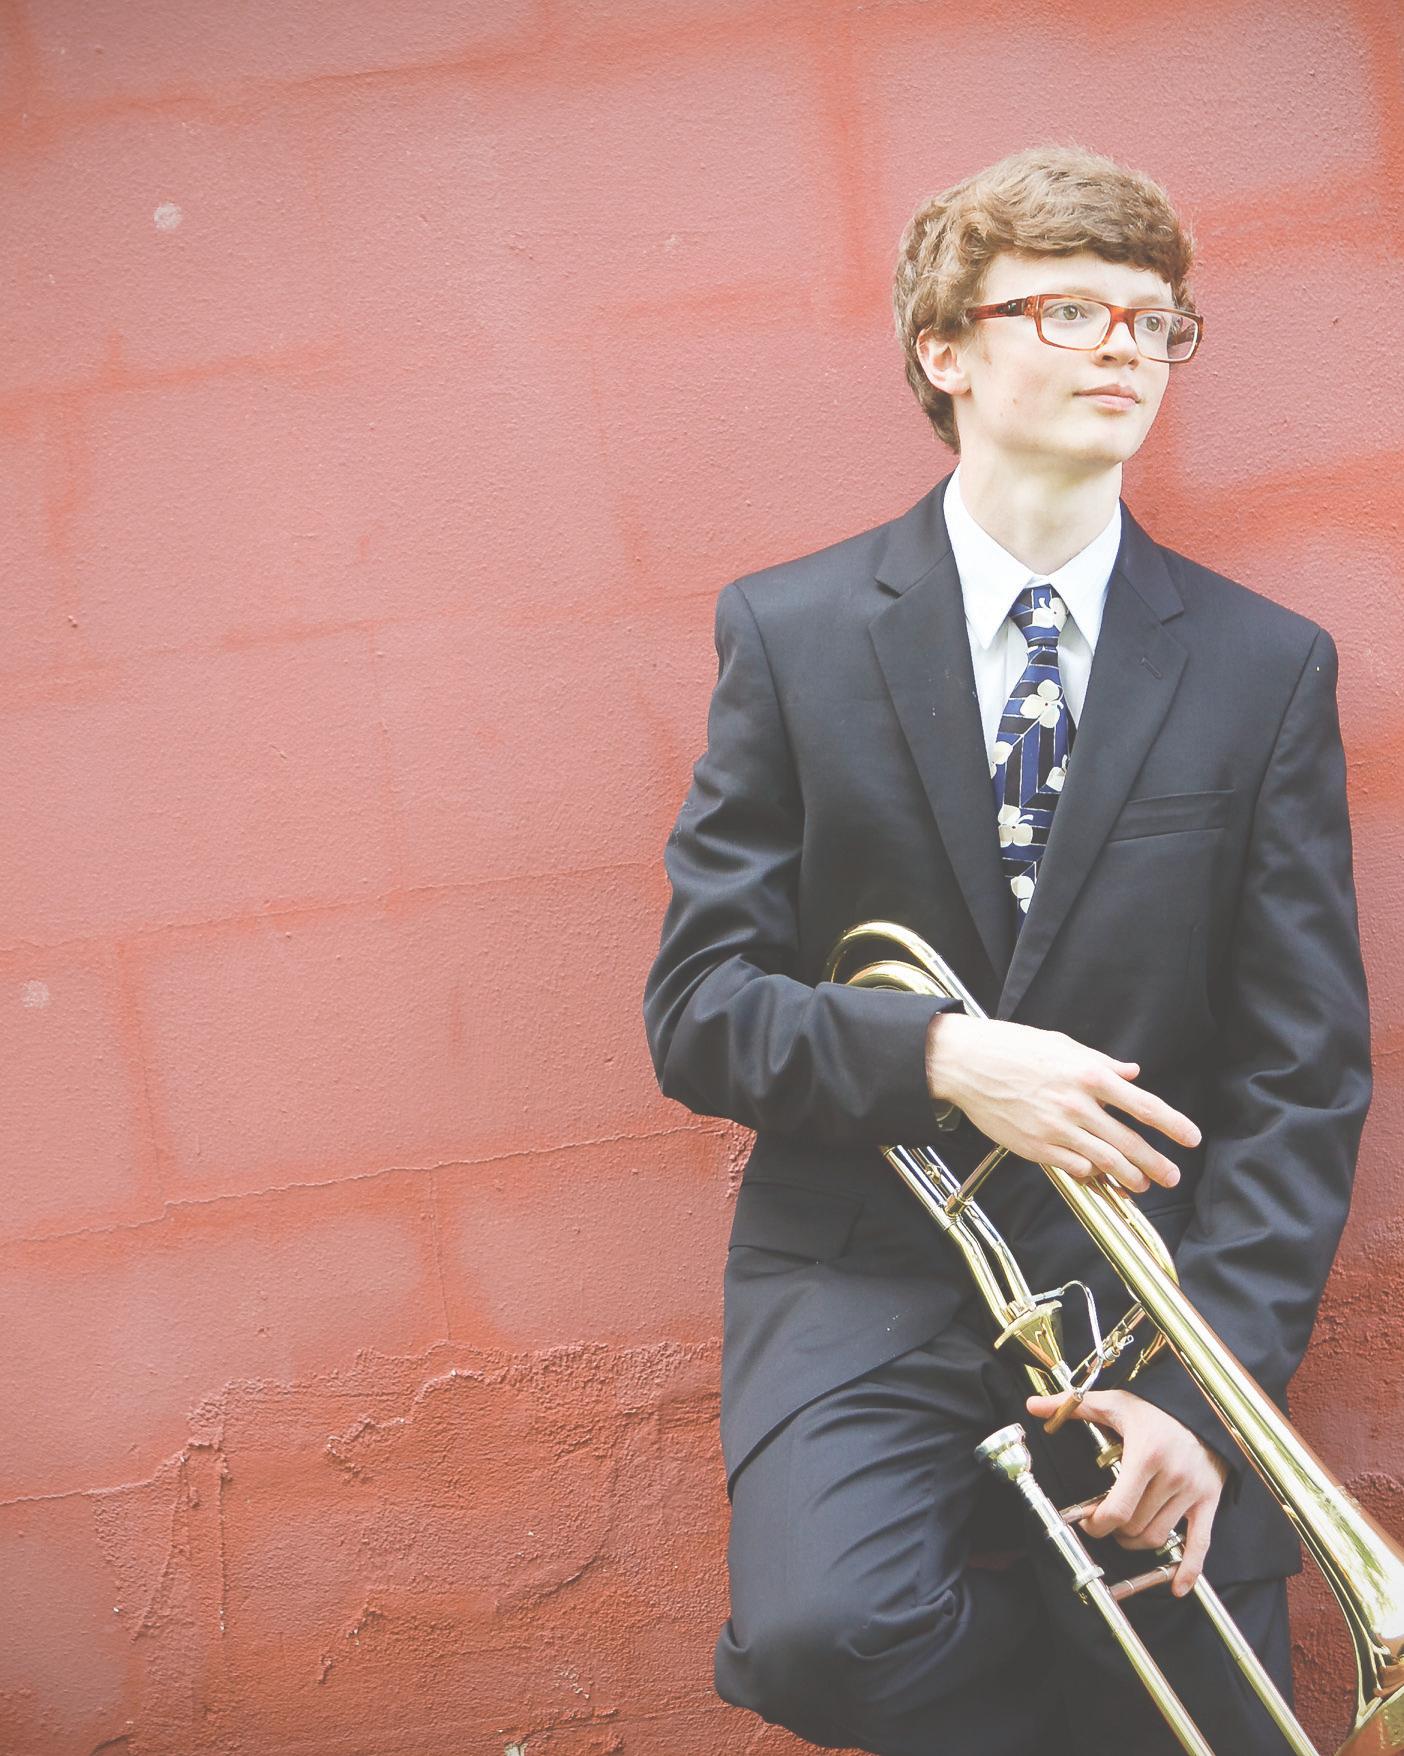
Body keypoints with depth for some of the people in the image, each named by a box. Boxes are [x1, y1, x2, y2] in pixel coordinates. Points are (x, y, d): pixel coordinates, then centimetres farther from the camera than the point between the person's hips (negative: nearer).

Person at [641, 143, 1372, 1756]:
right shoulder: (790, 630, 1)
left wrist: (1205, 1382, -13)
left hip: (1148, 1284, 1)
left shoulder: (1268, 666, 3)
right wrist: (938, 1054, -20)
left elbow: (1304, 1075, 0)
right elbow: (696, 1006, -1)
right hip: (866, 1271, -1)